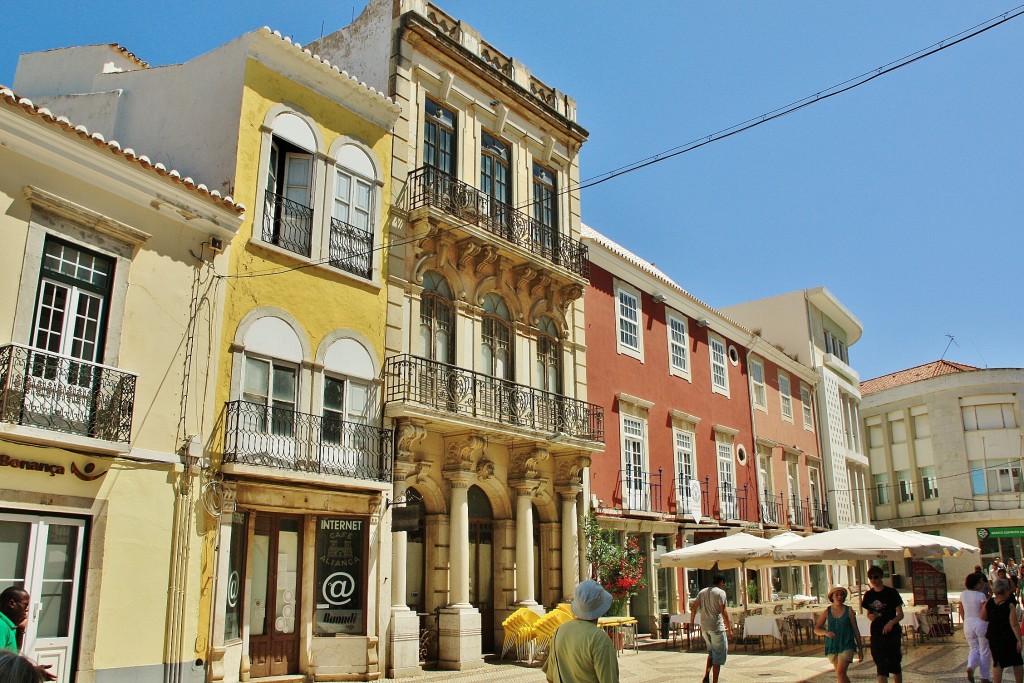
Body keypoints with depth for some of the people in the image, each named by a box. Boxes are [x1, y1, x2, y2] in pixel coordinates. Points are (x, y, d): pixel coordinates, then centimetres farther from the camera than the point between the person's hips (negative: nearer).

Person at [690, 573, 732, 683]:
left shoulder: (702, 591, 11)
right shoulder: (720, 592, -8)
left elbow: (694, 607, 8)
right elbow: (723, 612, -14)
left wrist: (691, 623, 12)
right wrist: (729, 627, -7)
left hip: (704, 627, 6)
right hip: (717, 627, -6)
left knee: (711, 652, 21)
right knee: (719, 655, 3)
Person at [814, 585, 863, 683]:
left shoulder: (849, 611, -2)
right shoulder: (827, 611, 3)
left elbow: (855, 630, 5)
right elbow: (816, 629, 5)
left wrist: (860, 648, 6)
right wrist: (826, 632, -16)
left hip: (846, 646, -3)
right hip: (832, 646, 3)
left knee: (840, 673, -18)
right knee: (841, 675, 13)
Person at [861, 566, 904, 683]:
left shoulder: (891, 593, -7)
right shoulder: (868, 595, 5)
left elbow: (900, 615, -7)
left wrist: (891, 622, -25)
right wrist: (870, 616, -8)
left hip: (892, 633, -3)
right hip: (876, 634, 3)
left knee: (895, 665, 7)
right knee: (881, 666, -1)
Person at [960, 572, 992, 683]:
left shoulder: (963, 594, 2)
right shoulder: (981, 595, -16)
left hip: (968, 623, 5)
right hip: (981, 624, -5)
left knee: (973, 649, 18)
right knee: (984, 651, 9)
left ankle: (970, 667, -9)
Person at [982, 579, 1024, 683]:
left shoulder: (989, 603, -5)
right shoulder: (1010, 605, -18)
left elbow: (982, 618, 4)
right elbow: (1014, 625, -20)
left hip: (993, 637, 4)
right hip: (1009, 638, -4)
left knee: (997, 663, 13)